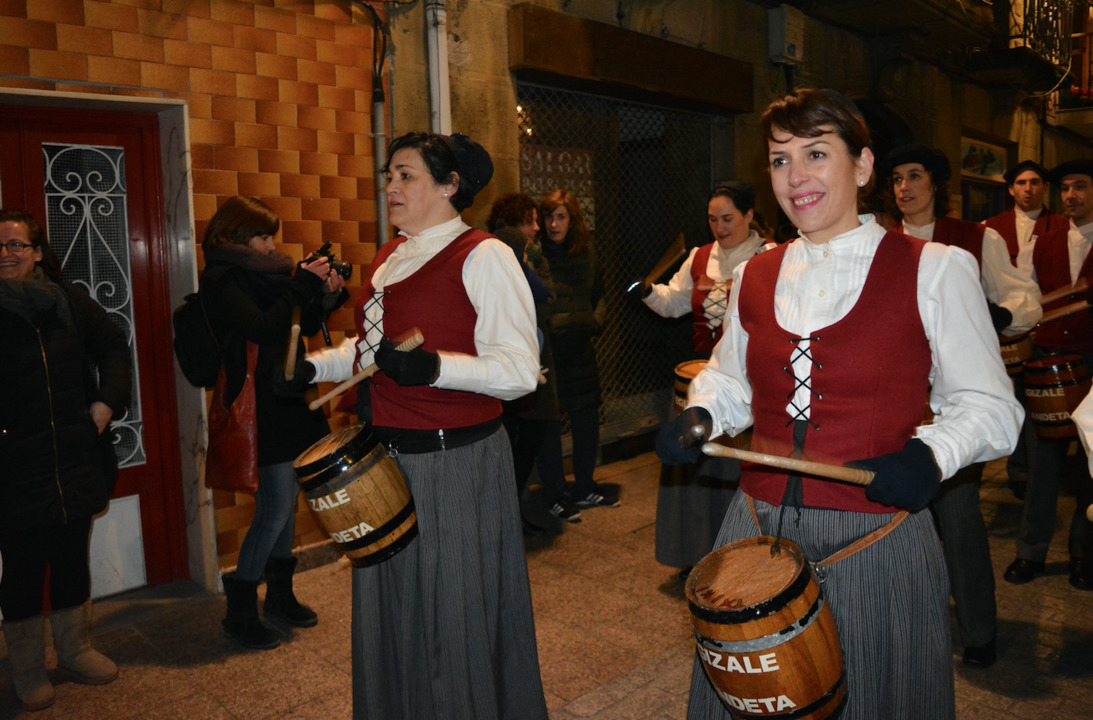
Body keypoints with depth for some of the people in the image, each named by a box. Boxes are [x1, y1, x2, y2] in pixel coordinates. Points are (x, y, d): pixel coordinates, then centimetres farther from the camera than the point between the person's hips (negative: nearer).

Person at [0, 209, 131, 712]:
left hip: (74, 459, 4)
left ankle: (75, 651, 35)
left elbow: (113, 346, 13)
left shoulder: (67, 301, 3)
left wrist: (108, 399, 2)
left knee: (72, 558, 16)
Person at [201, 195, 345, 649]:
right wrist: (304, 285, -22)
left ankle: (281, 595, 29)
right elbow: (264, 331, -25)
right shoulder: (222, 281, -10)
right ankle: (240, 612, 8)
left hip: (287, 402, 9)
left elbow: (303, 327, 17)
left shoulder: (261, 273, 15)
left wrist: (325, 295, 0)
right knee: (275, 509, -8)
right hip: (261, 409, -9)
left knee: (287, 500, 14)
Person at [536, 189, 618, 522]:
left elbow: (598, 295, 19)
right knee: (549, 423, 1)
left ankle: (584, 488, 29)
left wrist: (596, 320, 4)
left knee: (587, 417, 12)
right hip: (546, 350, -6)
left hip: (580, 348, 6)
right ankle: (555, 495, 16)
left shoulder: (586, 252, 9)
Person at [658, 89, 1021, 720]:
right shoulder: (754, 276, 6)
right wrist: (701, 416, -1)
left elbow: (989, 406, -3)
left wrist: (932, 453, -21)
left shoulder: (935, 270, -7)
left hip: (876, 540, -4)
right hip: (759, 531, 4)